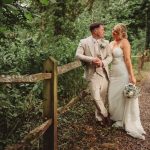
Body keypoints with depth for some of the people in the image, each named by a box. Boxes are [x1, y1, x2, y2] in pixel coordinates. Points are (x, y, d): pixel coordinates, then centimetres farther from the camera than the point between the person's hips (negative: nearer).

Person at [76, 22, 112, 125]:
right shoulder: (84, 42, -1)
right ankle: (104, 115, 14)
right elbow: (78, 55, -8)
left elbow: (110, 56, 7)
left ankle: (100, 116, 30)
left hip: (104, 73, 4)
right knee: (96, 97, -8)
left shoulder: (106, 42, 11)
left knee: (103, 97, 9)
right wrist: (91, 59, -20)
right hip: (92, 73, -4)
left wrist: (102, 62, -13)